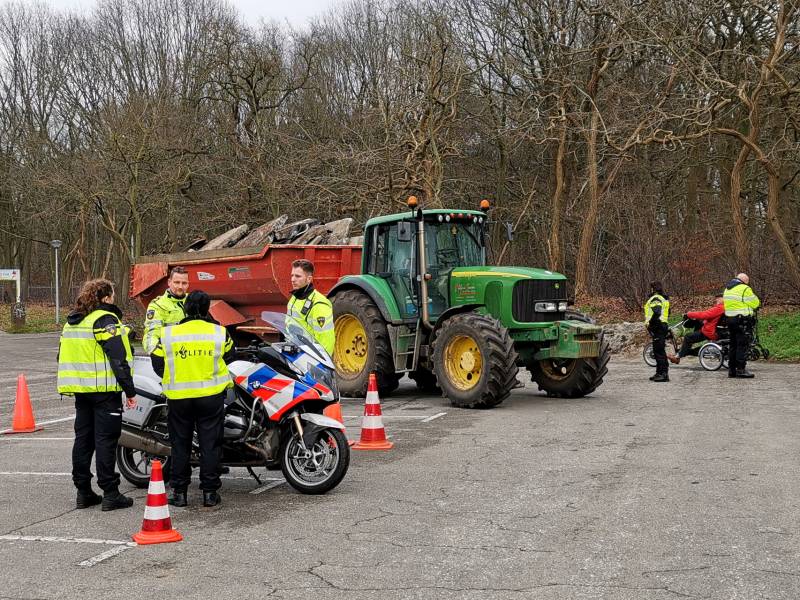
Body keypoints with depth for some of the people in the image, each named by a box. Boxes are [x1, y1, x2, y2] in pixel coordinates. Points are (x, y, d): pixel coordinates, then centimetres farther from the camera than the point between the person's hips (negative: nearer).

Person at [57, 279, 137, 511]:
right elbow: (119, 359, -17)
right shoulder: (106, 320, -11)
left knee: (83, 438, 12)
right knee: (106, 440, -5)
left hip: (81, 391, 8)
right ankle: (110, 494, -3)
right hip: (105, 390, -8)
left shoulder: (72, 321, 14)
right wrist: (130, 391, -14)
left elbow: (64, 356, 19)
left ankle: (83, 492, 16)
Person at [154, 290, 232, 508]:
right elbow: (230, 350, 13)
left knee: (180, 444, 10)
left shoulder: (168, 334, -4)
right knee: (210, 444, 6)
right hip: (211, 396, 0)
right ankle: (210, 492, 8)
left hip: (178, 397, 1)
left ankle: (178, 491, 13)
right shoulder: (219, 333, -4)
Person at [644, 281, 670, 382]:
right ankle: (659, 373, 21)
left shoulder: (656, 298, -12)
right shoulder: (663, 299, 20)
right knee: (658, 351, 15)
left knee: (659, 351, -10)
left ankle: (664, 374, -12)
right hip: (663, 325, 11)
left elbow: (656, 312, -27)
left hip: (658, 327, -11)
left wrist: (648, 321, -25)